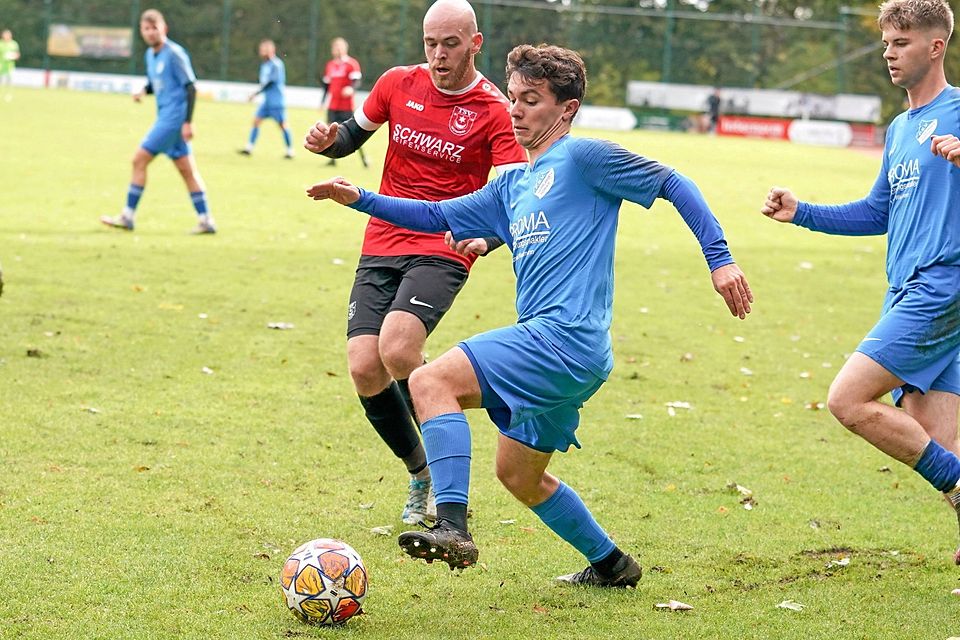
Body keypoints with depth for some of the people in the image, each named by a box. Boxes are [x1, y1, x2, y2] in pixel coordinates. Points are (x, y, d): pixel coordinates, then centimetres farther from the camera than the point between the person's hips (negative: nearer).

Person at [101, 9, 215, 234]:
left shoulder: (174, 53, -13)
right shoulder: (150, 54, 13)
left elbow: (191, 87, -15)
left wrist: (188, 122, -20)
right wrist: (144, 91, 2)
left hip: (174, 117, -9)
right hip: (166, 117, 9)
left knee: (140, 159, -7)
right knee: (187, 170, 8)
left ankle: (128, 217, -2)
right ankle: (205, 220, 9)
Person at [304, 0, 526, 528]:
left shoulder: (494, 113, -6)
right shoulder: (398, 84, 5)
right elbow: (354, 133, 21)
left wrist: (484, 238, -33)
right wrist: (329, 140, -4)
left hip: (443, 253, -4)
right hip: (381, 248, 4)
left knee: (398, 350, -28)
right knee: (365, 370, -10)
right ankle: (420, 476, 16)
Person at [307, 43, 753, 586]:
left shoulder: (583, 157, -2)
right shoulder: (513, 186, 23)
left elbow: (673, 184, -3)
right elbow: (439, 216, 27)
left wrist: (720, 259, -10)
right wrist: (360, 199, 16)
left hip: (568, 338, -10)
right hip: (553, 348, 10)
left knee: (431, 382, -22)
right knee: (519, 474, 21)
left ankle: (453, 529, -31)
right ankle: (611, 565, 35)